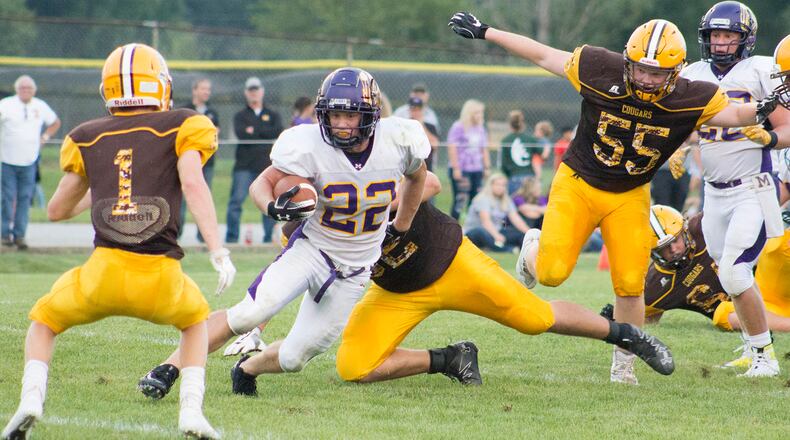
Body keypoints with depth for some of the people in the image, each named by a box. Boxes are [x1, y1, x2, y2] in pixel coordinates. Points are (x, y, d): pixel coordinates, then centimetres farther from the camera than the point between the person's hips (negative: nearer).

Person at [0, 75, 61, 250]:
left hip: (29, 162, 3)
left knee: (25, 198, 0)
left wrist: (44, 137, 12)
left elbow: (55, 122, 25)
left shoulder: (40, 107, 9)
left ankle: (20, 235, 3)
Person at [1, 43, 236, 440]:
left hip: (104, 273, 1)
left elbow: (57, 210, 24)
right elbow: (193, 185, -9)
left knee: (43, 322, 28)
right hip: (161, 279, 0)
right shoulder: (181, 128, 7)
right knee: (195, 319, 33)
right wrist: (219, 252, -12)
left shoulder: (88, 138, 14)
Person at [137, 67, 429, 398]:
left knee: (294, 359, 0)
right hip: (312, 247, -3)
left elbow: (416, 175, 10)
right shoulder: (310, 147, -20)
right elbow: (260, 184, -9)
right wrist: (273, 207, -32)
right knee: (250, 314, -26)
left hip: (354, 269, 3)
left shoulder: (397, 141, -14)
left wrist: (399, 230, 19)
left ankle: (247, 370, 32)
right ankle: (169, 368, -18)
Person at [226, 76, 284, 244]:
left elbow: (279, 132, -4)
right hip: (244, 166, -2)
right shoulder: (240, 116, 12)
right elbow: (241, 134, -8)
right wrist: (265, 134, -6)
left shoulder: (273, 115, 17)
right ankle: (231, 236, -8)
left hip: (267, 165, 2)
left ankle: (269, 236, 8)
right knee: (237, 199, -10)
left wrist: (255, 131, -6)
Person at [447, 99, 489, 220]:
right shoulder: (458, 127, -6)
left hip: (476, 170, 6)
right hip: (461, 170, -6)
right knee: (460, 200, -9)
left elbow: (484, 150, 21)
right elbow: (452, 148, -11)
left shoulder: (480, 129, 14)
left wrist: (487, 168, 16)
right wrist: (456, 168, -16)